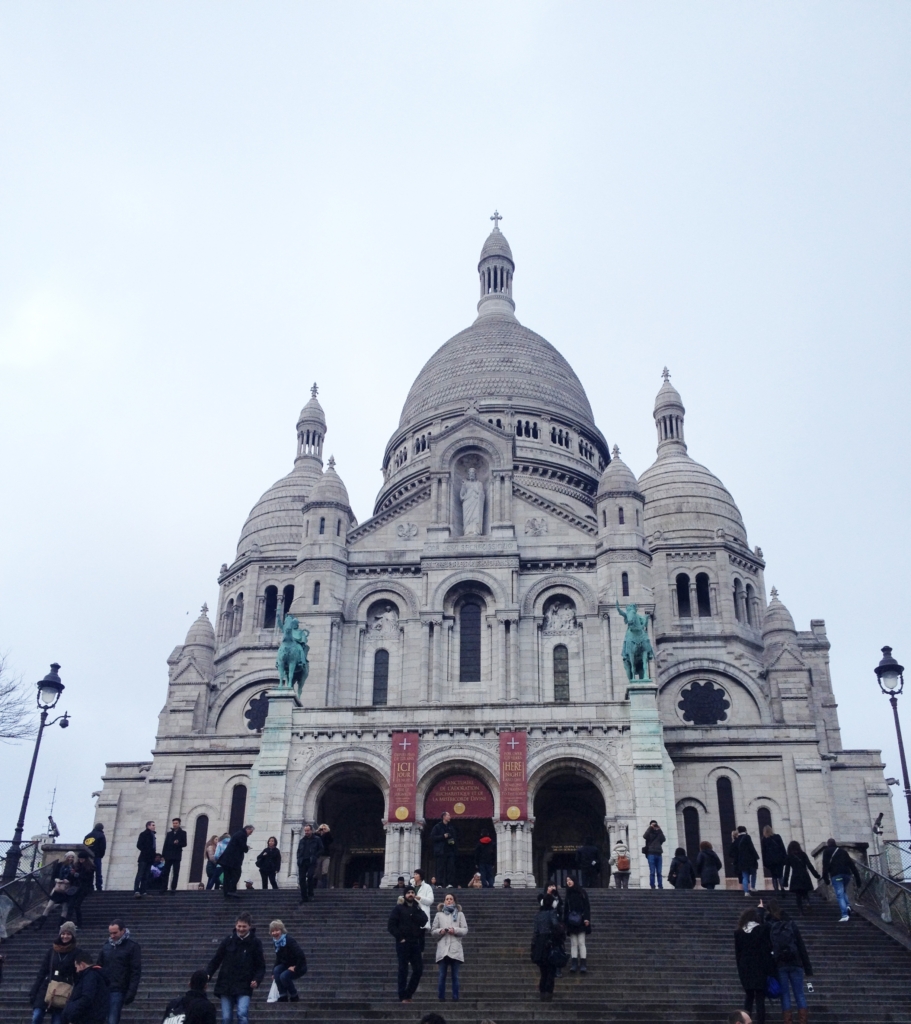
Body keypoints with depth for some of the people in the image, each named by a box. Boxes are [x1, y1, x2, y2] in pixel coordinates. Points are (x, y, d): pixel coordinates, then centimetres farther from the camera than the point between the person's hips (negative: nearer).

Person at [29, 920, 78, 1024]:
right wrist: (33, 992, 3)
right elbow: (42, 972, 7)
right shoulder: (52, 950, 5)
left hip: (64, 994, -2)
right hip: (46, 990, 2)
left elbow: (78, 976, -1)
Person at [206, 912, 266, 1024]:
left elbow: (261, 966, 3)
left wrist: (257, 980, -15)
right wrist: (207, 974, -9)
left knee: (242, 1014, -19)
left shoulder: (255, 943, -1)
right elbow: (216, 960, 7)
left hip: (244, 987, -2)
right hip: (226, 985, 2)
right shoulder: (227, 941, 1)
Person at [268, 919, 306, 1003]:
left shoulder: (289, 940, -25)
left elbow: (301, 955, -29)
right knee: (276, 970, -21)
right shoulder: (276, 942, -1)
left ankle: (294, 996, -4)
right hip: (287, 965, 7)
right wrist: (273, 972, 3)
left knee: (284, 976, -28)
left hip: (299, 967, -7)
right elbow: (278, 959, 10)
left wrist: (296, 968, -23)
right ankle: (282, 996, -11)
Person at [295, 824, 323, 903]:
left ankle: (310, 894, -2)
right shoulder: (301, 840, 17)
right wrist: (299, 858, 5)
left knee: (310, 876, -20)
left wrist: (315, 857, -8)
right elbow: (298, 851, 22)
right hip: (302, 862, 4)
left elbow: (321, 850, 3)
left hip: (311, 862, -4)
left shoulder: (317, 839, 5)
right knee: (302, 879, -2)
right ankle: (304, 897, 5)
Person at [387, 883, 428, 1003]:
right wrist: (400, 937, -12)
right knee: (403, 970, -1)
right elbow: (390, 925, -7)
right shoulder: (399, 908, -1)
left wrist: (415, 911, -14)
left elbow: (423, 921, -6)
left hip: (415, 943, 5)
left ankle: (408, 994, 18)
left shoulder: (417, 908, 12)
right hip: (403, 943, -5)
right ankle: (403, 997, 6)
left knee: (418, 969, 3)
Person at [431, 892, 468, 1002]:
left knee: (455, 976, 2)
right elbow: (433, 931, 10)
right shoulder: (439, 915, 13)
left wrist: (455, 930, -12)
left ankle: (455, 997, 8)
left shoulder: (460, 914, 12)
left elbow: (465, 930, 5)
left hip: (455, 949, 0)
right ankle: (441, 997, 7)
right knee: (442, 975, -1)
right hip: (442, 949, 0)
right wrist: (440, 931, -10)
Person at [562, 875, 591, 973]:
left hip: (580, 922, -3)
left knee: (581, 943, -6)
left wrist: (586, 918, -14)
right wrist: (565, 922, 6)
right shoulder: (568, 894, 13)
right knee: (573, 943, 1)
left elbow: (586, 906, -3)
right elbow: (565, 909, 12)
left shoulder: (582, 892, 2)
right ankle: (574, 964, 0)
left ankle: (583, 964, -6)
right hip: (571, 922, 4)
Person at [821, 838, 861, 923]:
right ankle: (847, 906, 0)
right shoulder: (843, 851, 25)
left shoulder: (827, 852, 14)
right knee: (843, 892, 23)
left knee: (840, 895, -6)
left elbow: (825, 865, 0)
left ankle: (845, 915, -17)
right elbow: (852, 865, 16)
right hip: (847, 873, 4)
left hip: (836, 875, -4)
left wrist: (825, 878, -3)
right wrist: (857, 879, 13)